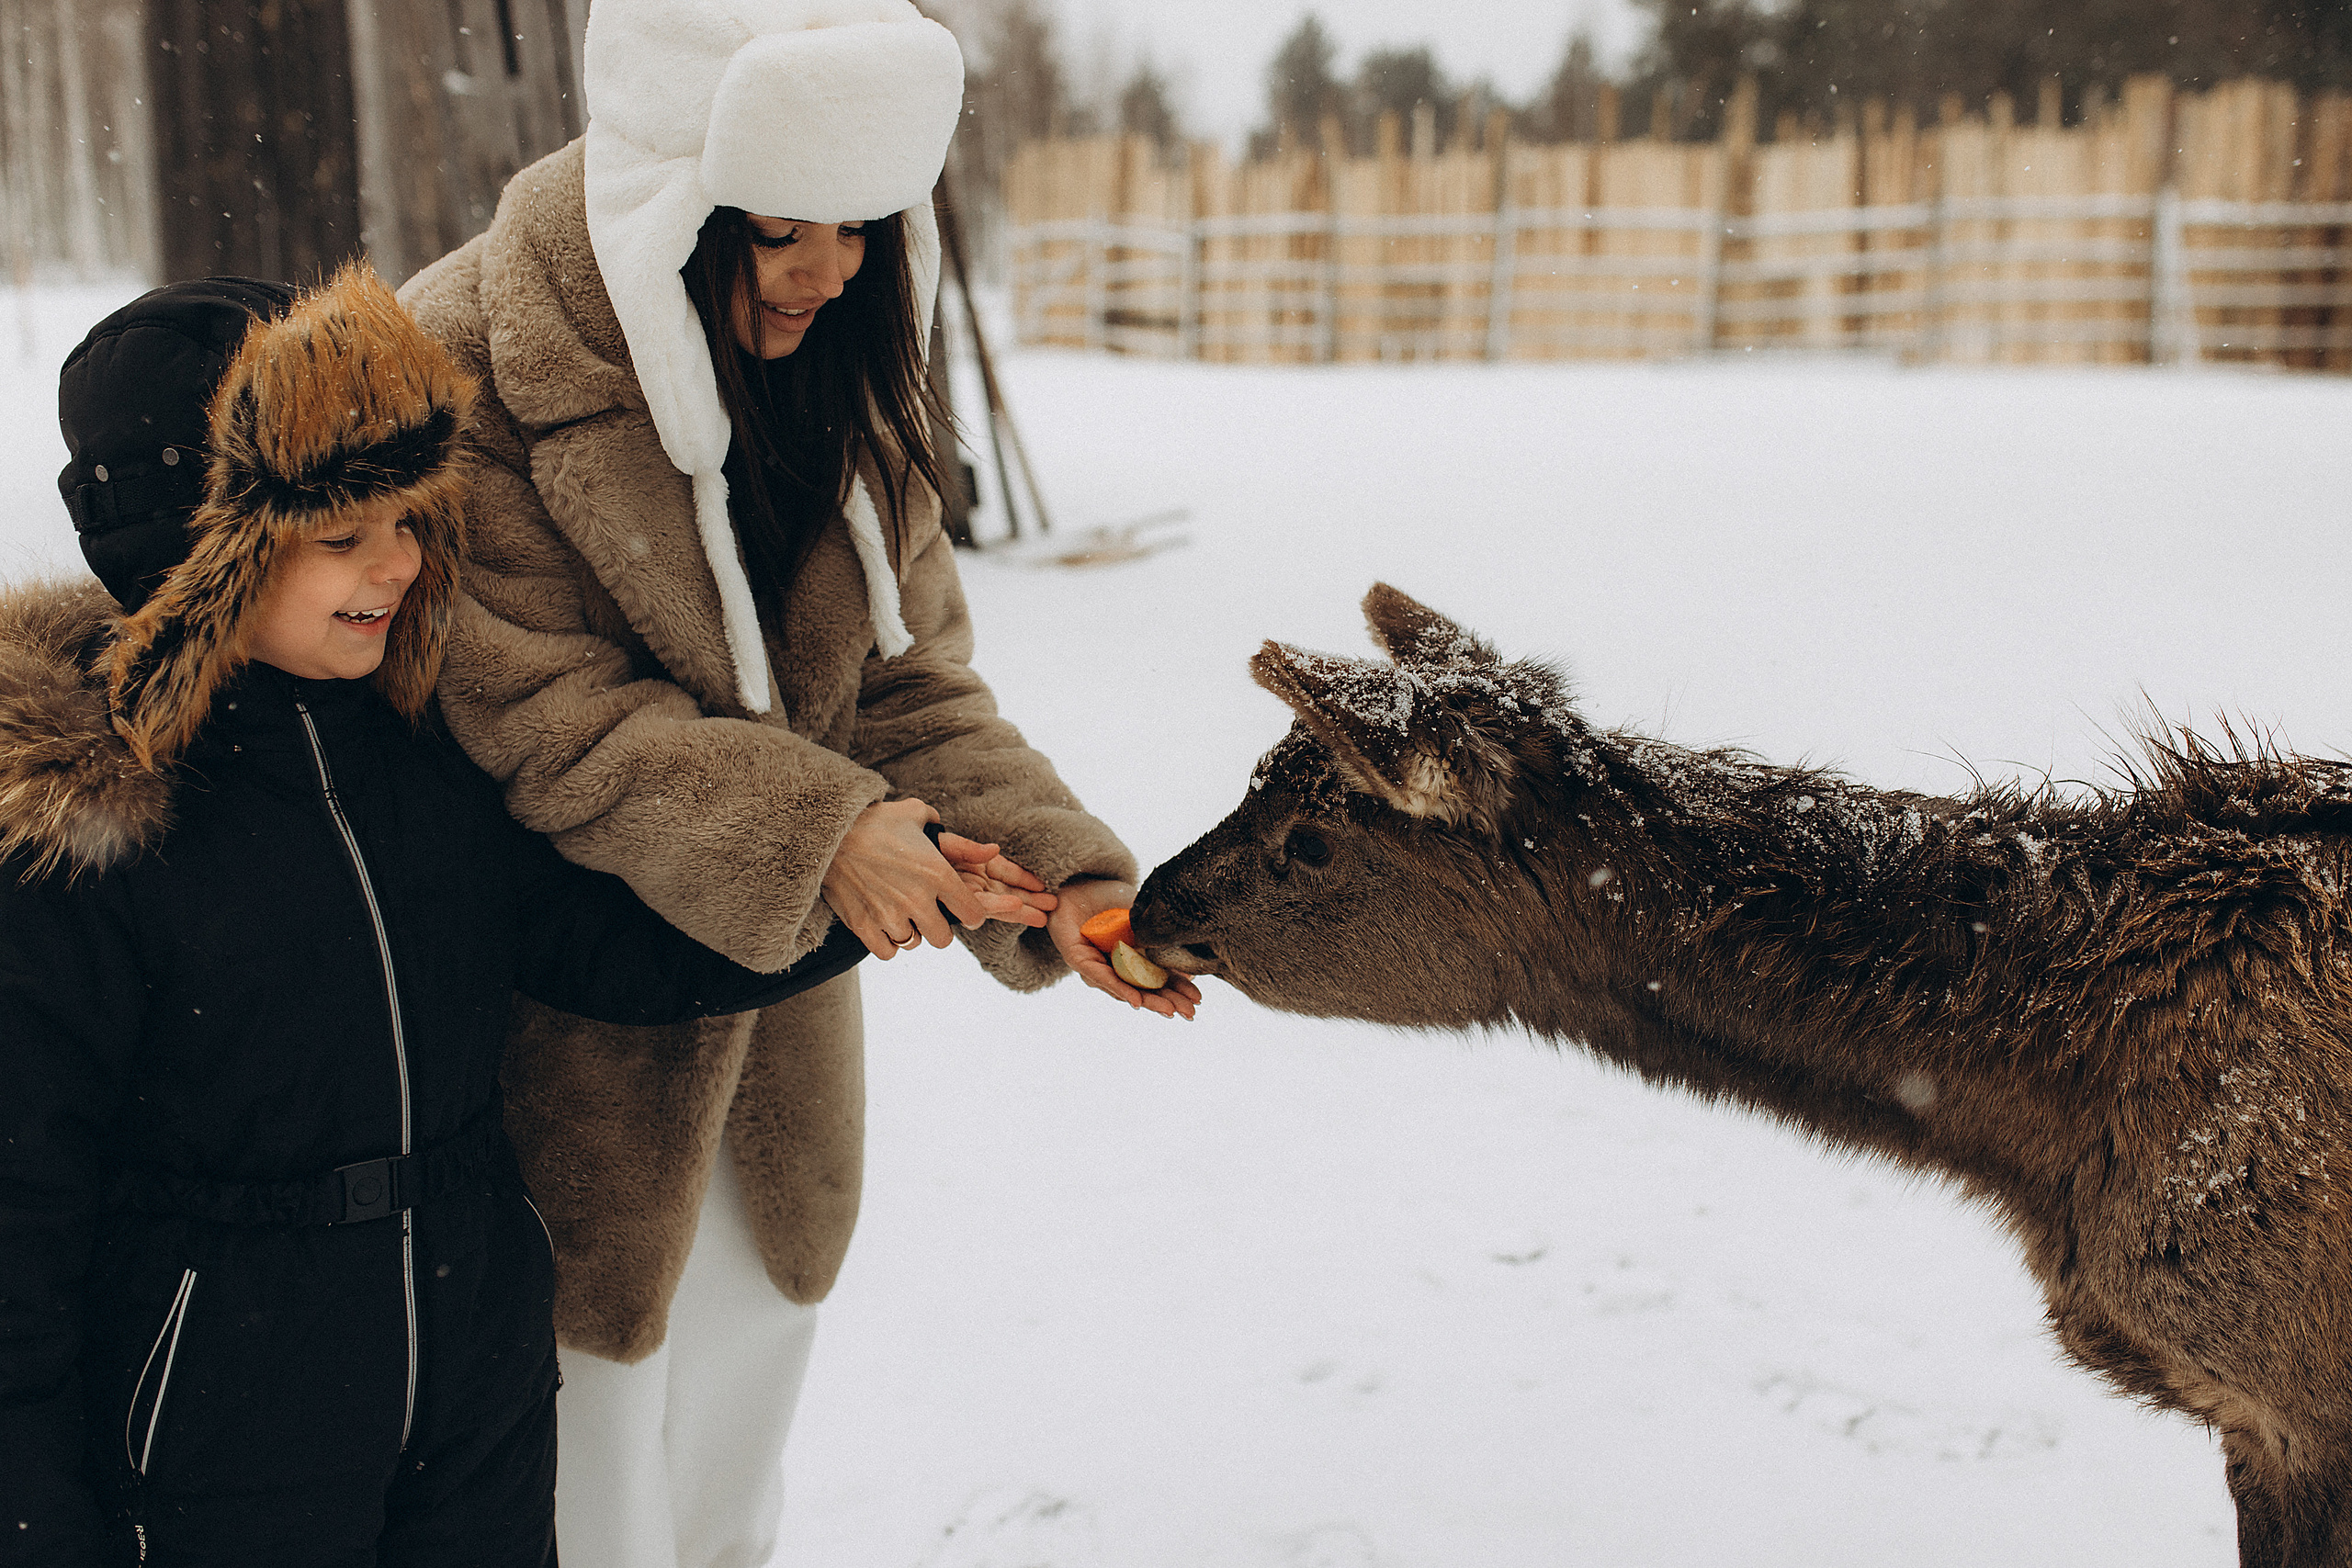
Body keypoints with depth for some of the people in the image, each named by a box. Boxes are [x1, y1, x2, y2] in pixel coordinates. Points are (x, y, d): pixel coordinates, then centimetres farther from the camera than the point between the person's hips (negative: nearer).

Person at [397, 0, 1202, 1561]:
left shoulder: (847, 379, -1)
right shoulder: (468, 368, -21)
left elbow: (910, 678, -3)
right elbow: (533, 707, -23)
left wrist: (1055, 868, -19)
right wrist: (809, 831, -32)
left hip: (777, 997, 6)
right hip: (564, 1020, -5)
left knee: (749, 1371, 23)